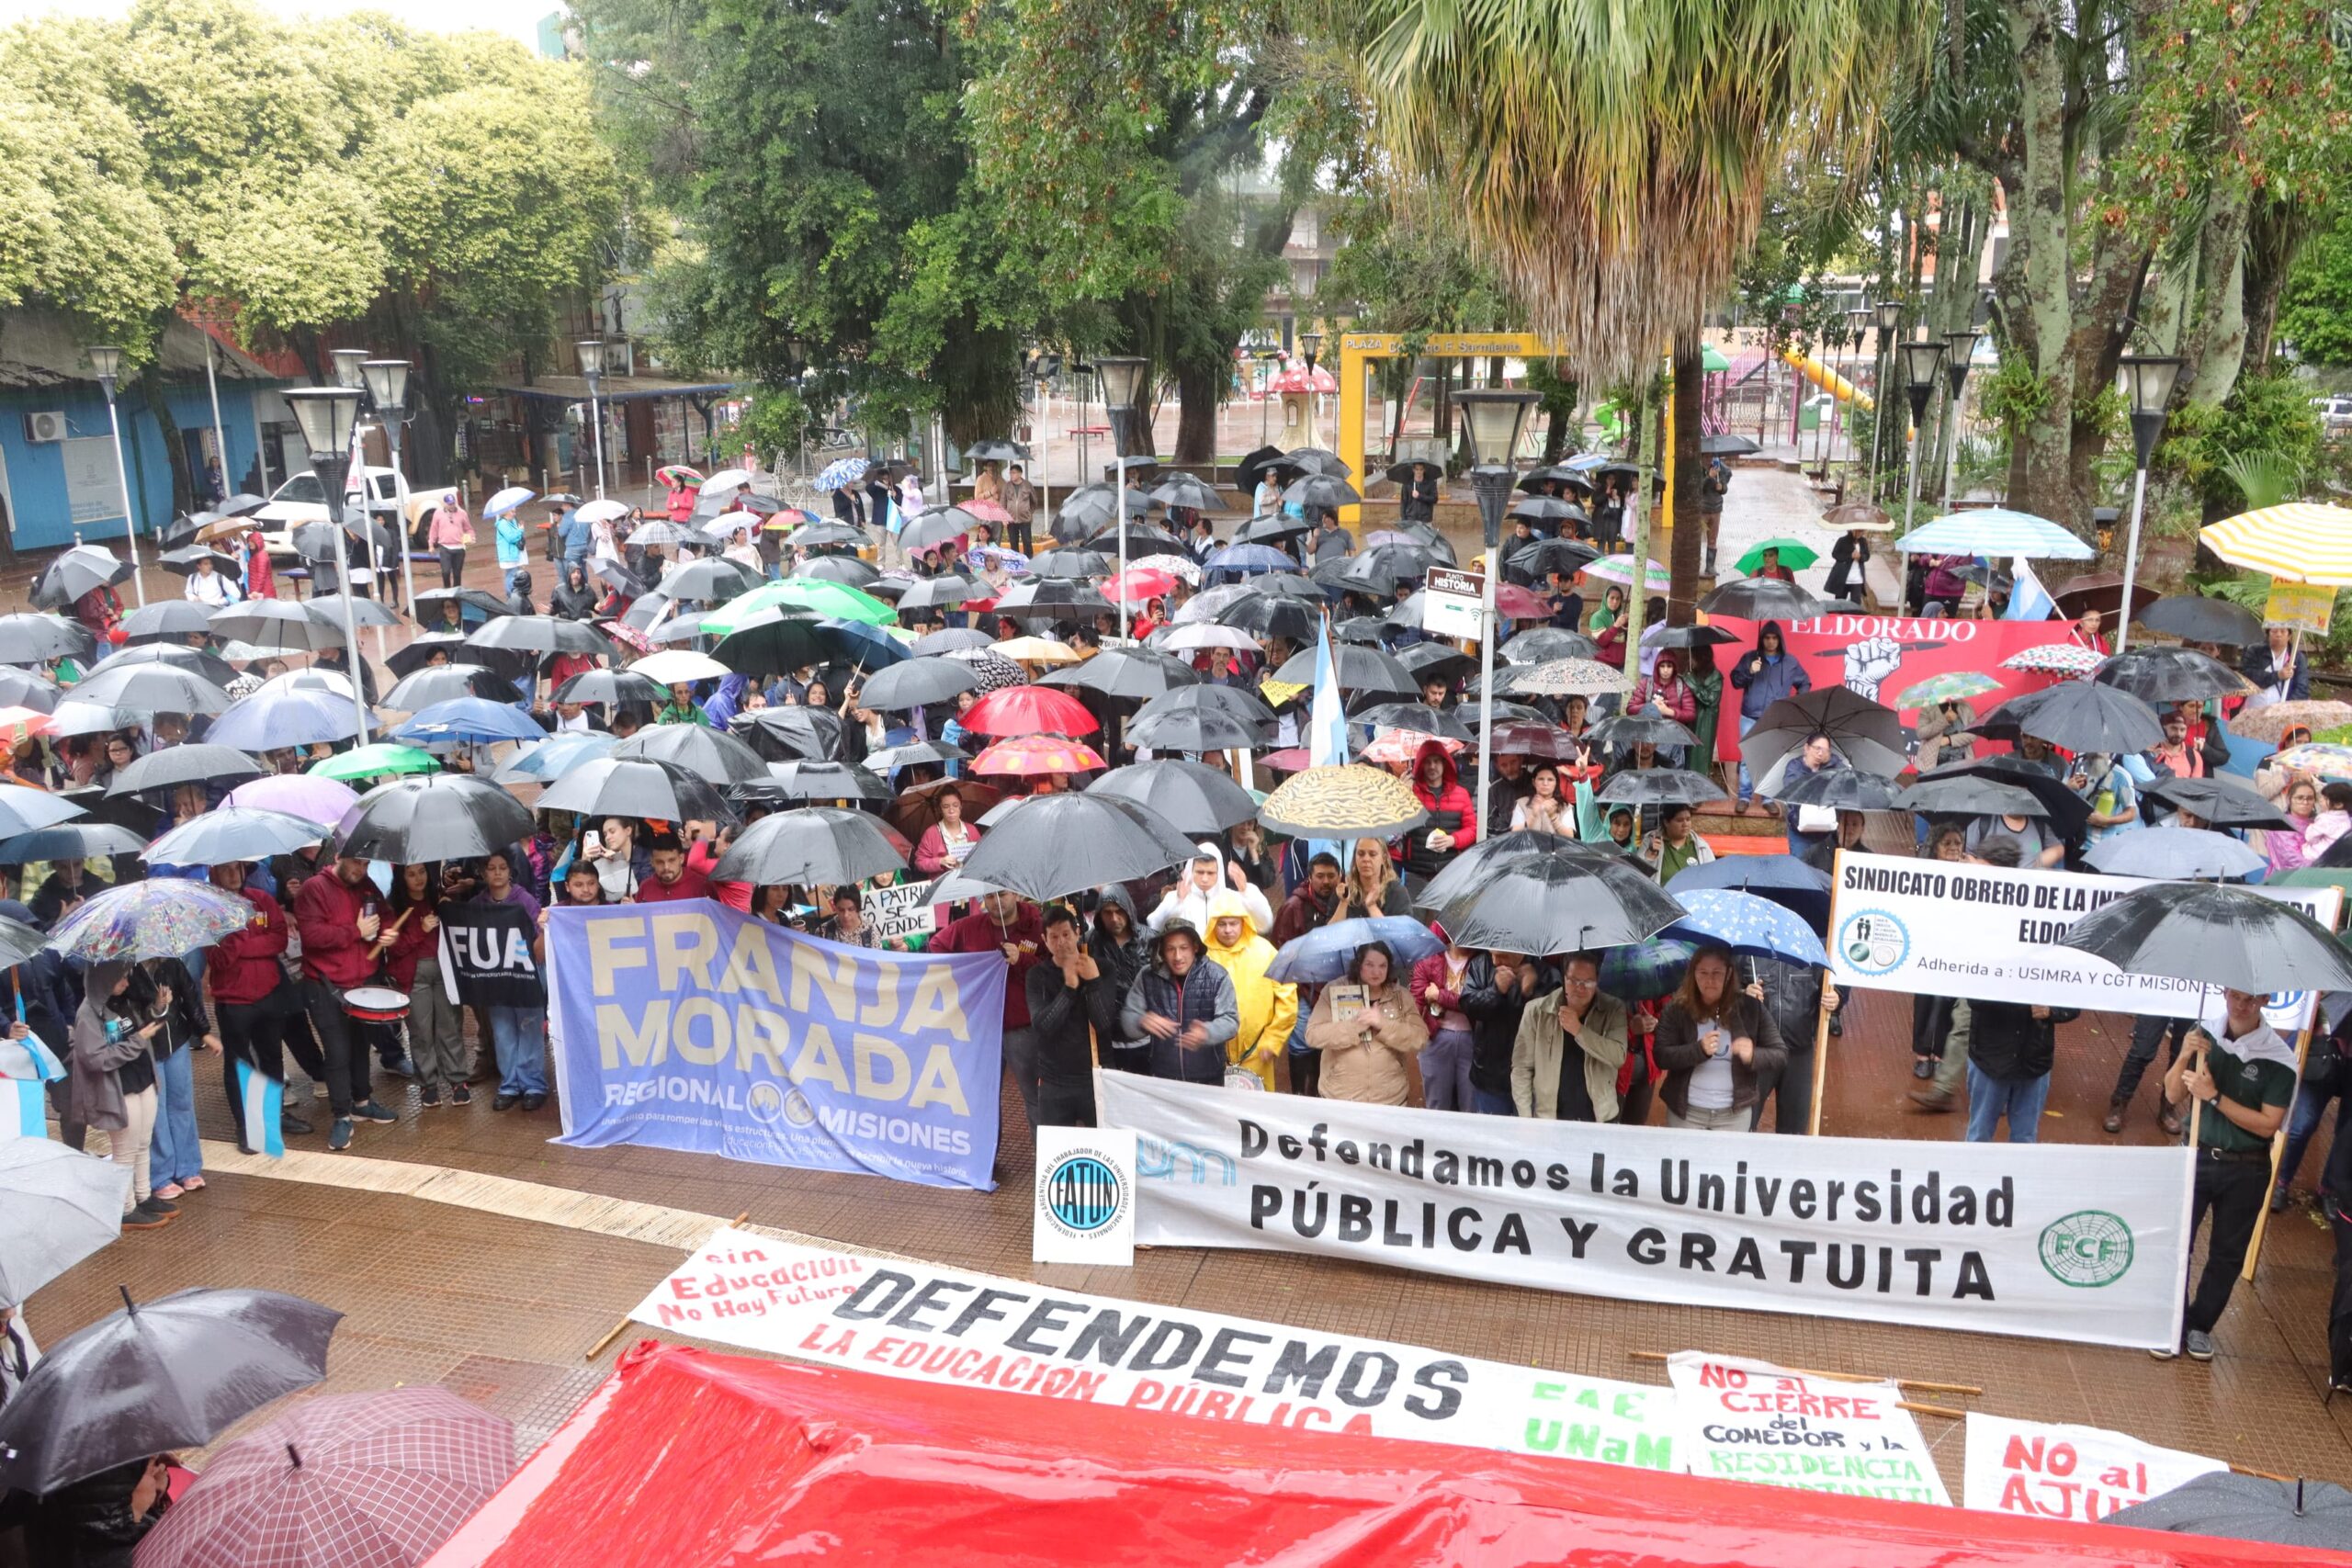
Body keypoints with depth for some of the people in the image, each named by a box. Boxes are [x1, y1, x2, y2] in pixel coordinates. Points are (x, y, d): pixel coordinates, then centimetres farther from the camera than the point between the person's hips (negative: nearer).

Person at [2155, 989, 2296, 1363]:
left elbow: (2268, 1124, -15)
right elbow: (2174, 1097, 0)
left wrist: (2215, 1096, -22)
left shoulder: (2279, 1059, -13)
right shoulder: (2203, 1036, -5)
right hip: (2197, 1157, 1)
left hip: (2246, 1171, -1)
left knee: (2227, 1254, 11)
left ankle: (2200, 1326, 27)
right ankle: (2174, 1326, 11)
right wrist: (2184, 1057, -17)